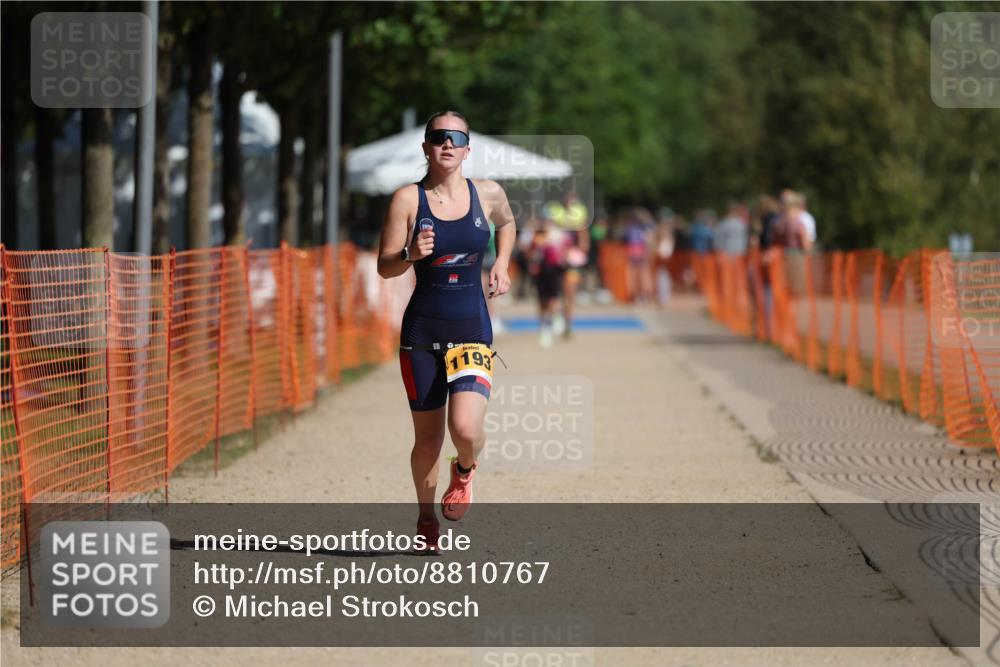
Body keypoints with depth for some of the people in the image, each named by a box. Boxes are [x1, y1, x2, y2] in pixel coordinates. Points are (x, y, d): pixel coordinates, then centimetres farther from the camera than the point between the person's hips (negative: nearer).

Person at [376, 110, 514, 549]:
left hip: (472, 329, 1)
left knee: (466, 429, -19)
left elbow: (507, 223, 26)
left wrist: (501, 265, 11)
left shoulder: (487, 194, 2)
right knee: (428, 439, 7)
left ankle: (464, 472, 17)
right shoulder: (408, 199, -4)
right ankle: (426, 517, 32)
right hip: (422, 331, 0)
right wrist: (411, 254, -24)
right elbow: (385, 267, -4)